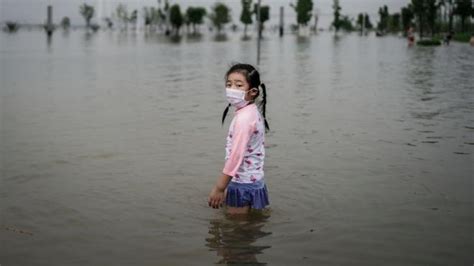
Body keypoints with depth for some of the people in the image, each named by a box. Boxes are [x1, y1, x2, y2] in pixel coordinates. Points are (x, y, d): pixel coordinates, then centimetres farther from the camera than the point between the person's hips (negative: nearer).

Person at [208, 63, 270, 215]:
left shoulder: (243, 118, -22)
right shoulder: (254, 112, 7)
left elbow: (236, 156, -26)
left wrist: (219, 188, -22)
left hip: (242, 184, -10)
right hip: (254, 180, 10)